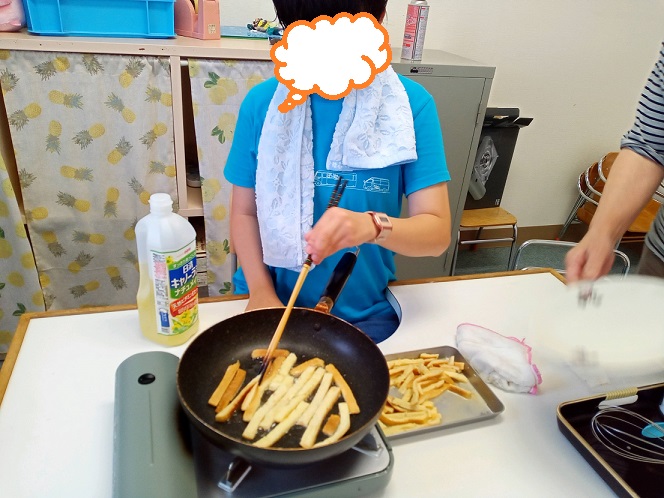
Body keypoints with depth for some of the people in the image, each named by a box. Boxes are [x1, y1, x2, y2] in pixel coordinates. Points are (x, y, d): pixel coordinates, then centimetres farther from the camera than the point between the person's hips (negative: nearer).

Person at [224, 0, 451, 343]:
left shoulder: (411, 104, -7)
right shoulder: (263, 102, -4)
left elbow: (437, 231, -11)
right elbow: (244, 212, 2)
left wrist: (372, 226, -30)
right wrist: (261, 292, -11)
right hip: (272, 302, 1)